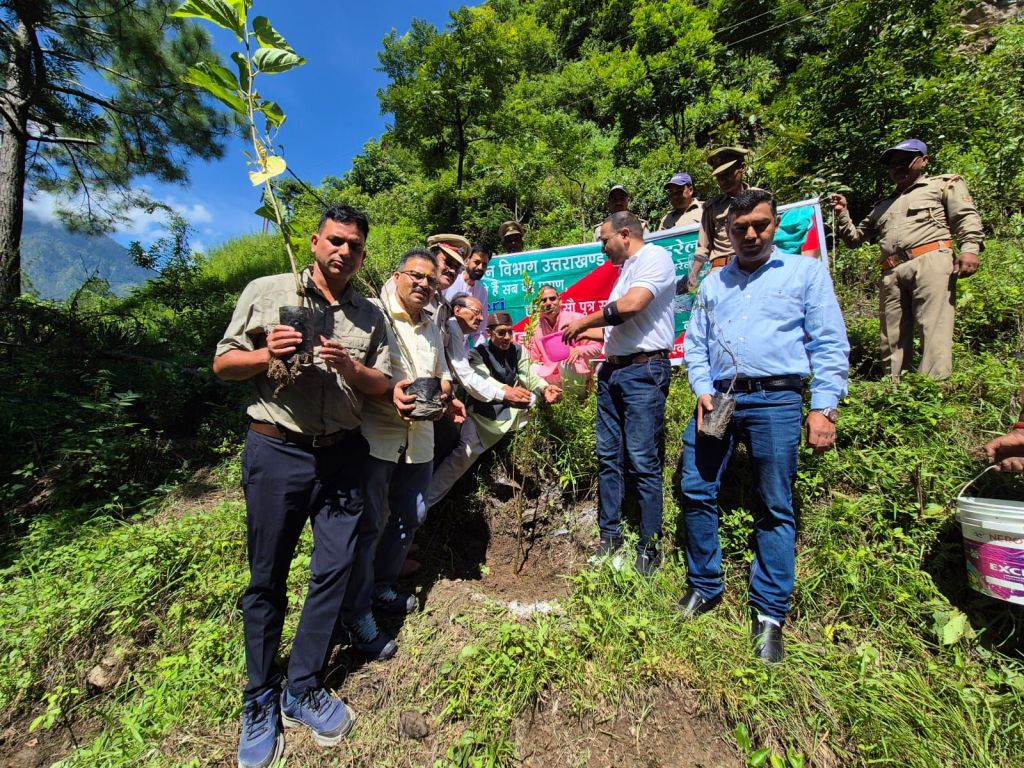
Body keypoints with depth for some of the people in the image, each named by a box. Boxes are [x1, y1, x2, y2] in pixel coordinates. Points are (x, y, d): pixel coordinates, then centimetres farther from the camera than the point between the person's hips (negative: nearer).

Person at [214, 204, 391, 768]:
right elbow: (223, 363, 3)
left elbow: (382, 385, 7)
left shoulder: (370, 315, 8)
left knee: (334, 570, 8)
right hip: (276, 451, -2)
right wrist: (267, 355, -17)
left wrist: (352, 368, -14)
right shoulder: (266, 292, 2)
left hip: (343, 455, 3)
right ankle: (260, 704, 32)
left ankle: (303, 691, 31)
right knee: (267, 579, 10)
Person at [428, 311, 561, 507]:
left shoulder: (518, 351, 0)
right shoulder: (477, 354, -11)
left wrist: (545, 388, -36)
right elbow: (483, 379, -29)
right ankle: (426, 499, -15)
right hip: (481, 415, -5)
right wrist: (506, 391, -50)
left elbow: (529, 374, -13)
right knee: (464, 453, -23)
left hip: (509, 411, 5)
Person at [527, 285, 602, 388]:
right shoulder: (536, 326, 4)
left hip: (577, 378, -3)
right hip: (550, 378, 4)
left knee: (566, 362, -33)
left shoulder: (576, 319, -8)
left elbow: (596, 348, -6)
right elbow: (534, 359, 11)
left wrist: (579, 351, -26)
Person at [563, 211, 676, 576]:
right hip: (612, 370, 9)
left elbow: (631, 305, -20)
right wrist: (589, 333, 17)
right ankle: (609, 538, 21)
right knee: (608, 456, 9)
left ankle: (650, 548, 10)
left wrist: (584, 321, -8)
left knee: (643, 461, -5)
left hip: (644, 371, -9)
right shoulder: (626, 269, 23)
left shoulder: (655, 257, -4)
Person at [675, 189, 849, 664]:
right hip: (716, 398, 4)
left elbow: (829, 344, 1)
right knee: (696, 492, 3)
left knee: (774, 510, 4)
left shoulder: (806, 271, 8)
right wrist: (702, 390, -2)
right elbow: (695, 344, 14)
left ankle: (769, 615, 19)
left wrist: (824, 407, -8)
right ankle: (705, 587, 23)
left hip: (775, 400, -3)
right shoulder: (713, 283, 19)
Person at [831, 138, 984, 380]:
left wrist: (969, 247, -12)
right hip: (891, 274, 5)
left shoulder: (944, 184, 20)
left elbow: (966, 217, 6)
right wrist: (842, 213, 17)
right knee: (892, 337, -1)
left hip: (931, 262, -4)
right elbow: (855, 237, 32)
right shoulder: (883, 206, 34)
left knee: (934, 328, -15)